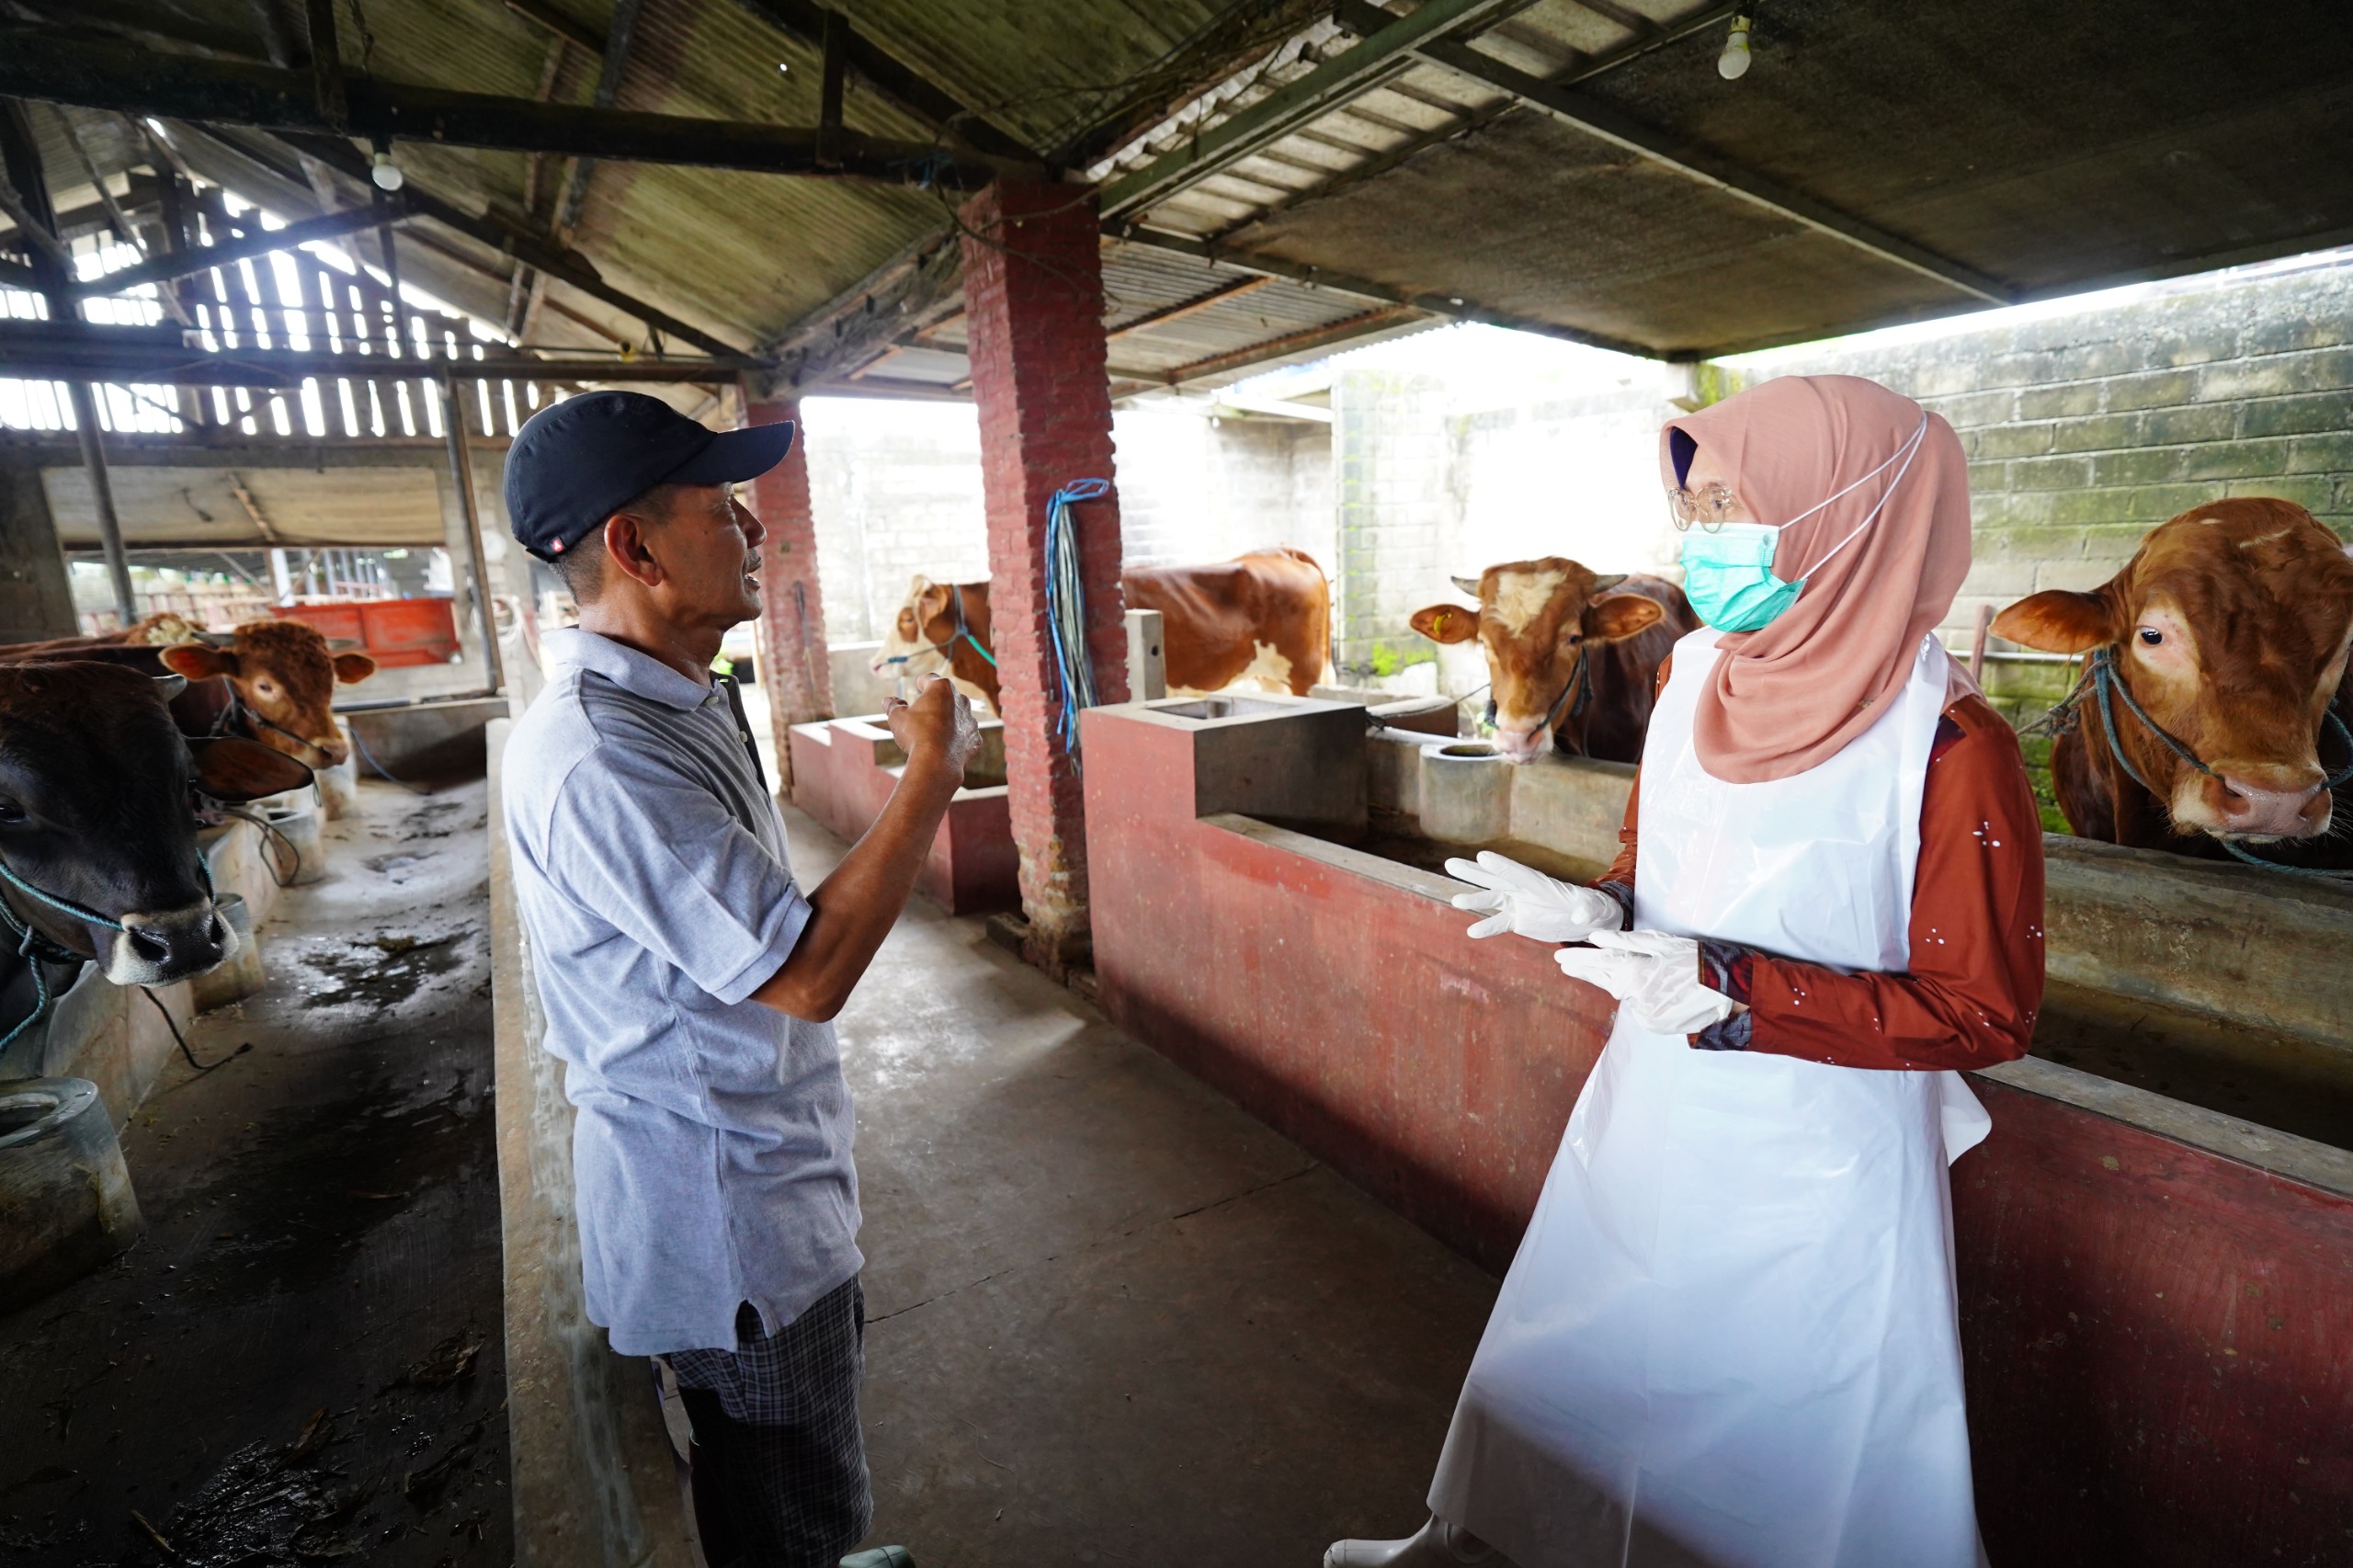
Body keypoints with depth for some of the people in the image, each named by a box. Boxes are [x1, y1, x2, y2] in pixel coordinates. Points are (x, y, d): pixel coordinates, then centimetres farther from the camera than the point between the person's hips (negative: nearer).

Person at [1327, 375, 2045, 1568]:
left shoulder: (1947, 747, -20)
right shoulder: (1692, 674, -2)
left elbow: (1984, 1015, -15)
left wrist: (1732, 993, -26)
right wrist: (1591, 914, -12)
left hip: (1812, 1187, -5)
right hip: (1644, 1130, 6)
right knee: (1561, 1388, 26)